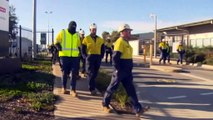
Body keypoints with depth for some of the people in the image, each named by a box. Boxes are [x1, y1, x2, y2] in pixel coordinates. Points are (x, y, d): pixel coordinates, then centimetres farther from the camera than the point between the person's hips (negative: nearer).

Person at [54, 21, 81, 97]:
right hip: (65, 56, -3)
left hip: (75, 56, 3)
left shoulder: (77, 35, 14)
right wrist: (61, 49, -10)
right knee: (65, 72, 7)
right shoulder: (62, 32, 3)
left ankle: (73, 90, -3)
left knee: (74, 73, -5)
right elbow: (56, 42, 0)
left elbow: (79, 45, 23)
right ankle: (64, 88, 23)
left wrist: (79, 52, 15)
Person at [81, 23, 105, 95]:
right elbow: (83, 50, 3)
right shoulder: (86, 39, 1)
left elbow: (102, 50, 16)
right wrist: (86, 57, -6)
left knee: (95, 73, 9)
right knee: (91, 73, -9)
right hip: (90, 57, -4)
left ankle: (91, 86, 28)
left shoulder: (100, 40, 11)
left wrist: (101, 57, 6)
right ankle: (92, 89, -7)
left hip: (98, 58, 4)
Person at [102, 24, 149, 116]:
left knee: (131, 89, 6)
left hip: (127, 71, 9)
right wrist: (117, 69, -22)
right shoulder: (120, 42, -15)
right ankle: (105, 104, 22)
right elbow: (115, 57, -22)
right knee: (112, 88, 5)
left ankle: (138, 109, 7)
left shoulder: (126, 42, 15)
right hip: (120, 71, -9)